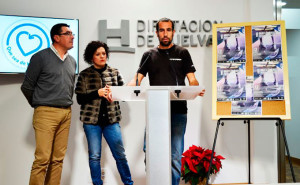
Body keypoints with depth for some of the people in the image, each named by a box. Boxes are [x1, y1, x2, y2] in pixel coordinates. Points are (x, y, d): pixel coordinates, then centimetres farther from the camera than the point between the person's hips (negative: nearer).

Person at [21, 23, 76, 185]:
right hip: (46, 113, -6)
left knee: (58, 159, 6)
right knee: (42, 159, -9)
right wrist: (39, 105, 9)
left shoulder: (72, 61, 16)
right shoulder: (41, 57, -3)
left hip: (66, 114, 6)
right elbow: (27, 86, 1)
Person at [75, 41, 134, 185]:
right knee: (94, 156, 3)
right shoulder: (84, 75, 3)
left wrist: (113, 93, -12)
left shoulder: (114, 73, 9)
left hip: (112, 119, 1)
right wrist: (97, 93, -14)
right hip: (92, 119, -1)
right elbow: (80, 99, -1)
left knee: (120, 154, 3)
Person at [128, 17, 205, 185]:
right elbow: (137, 79, 8)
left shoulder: (182, 53, 12)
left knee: (176, 156, -4)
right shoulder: (149, 55, 16)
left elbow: (192, 79, 6)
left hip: (178, 111, -1)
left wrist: (197, 88, -18)